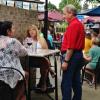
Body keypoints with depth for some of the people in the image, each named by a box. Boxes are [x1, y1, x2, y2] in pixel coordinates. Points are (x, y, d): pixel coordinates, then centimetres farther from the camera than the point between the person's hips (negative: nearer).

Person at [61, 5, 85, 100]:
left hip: (72, 56, -10)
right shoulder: (79, 24, 16)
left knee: (66, 83, -5)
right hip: (78, 55, 10)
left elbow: (71, 46, -21)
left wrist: (66, 61, -19)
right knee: (76, 81, 15)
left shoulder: (73, 25, -15)